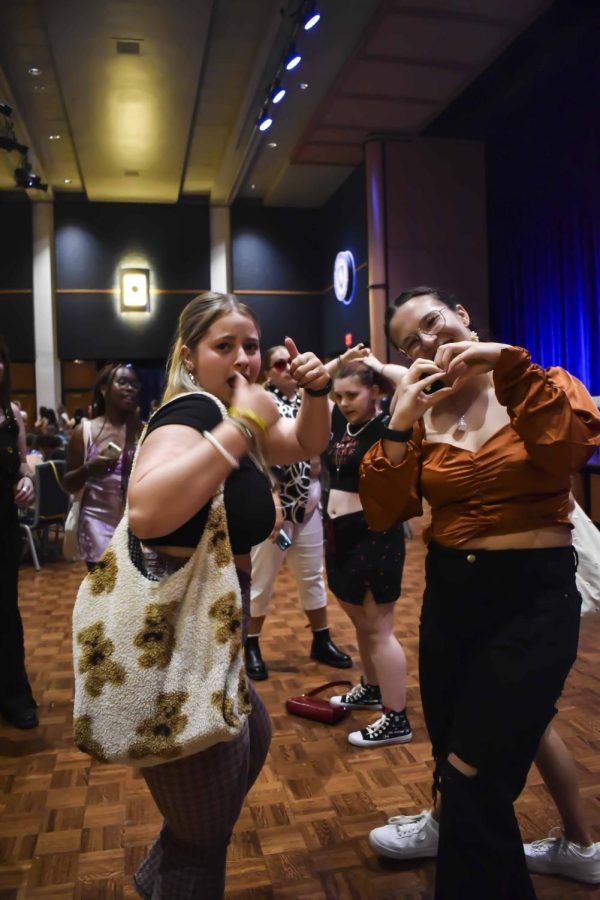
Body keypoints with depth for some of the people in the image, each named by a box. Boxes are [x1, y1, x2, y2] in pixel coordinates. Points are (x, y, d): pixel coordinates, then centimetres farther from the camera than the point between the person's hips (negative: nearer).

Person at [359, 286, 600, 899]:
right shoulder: (422, 416, 3)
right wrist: (400, 425, -16)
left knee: (475, 781, -2)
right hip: (448, 596, 4)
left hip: (534, 598, -4)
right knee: (451, 762, 20)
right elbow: (382, 515, -8)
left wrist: (507, 365, -25)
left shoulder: (544, 388, -3)